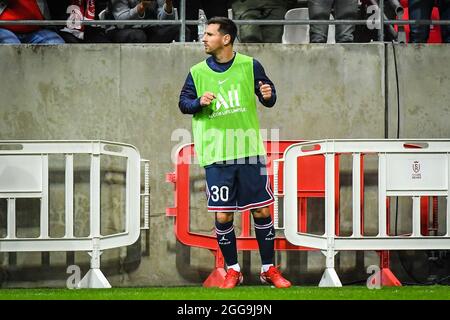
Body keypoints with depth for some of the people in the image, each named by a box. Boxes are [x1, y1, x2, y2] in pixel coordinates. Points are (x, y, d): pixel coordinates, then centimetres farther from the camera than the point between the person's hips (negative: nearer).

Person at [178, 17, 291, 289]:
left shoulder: (250, 66, 0)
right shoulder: (198, 72, 2)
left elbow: (269, 98, 5)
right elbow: (183, 102, 8)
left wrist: (268, 95, -18)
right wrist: (199, 102, -13)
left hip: (249, 151, 0)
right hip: (216, 154, 1)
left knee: (262, 211, 3)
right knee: (222, 216, 0)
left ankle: (269, 269, 17)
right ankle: (233, 270, 17)